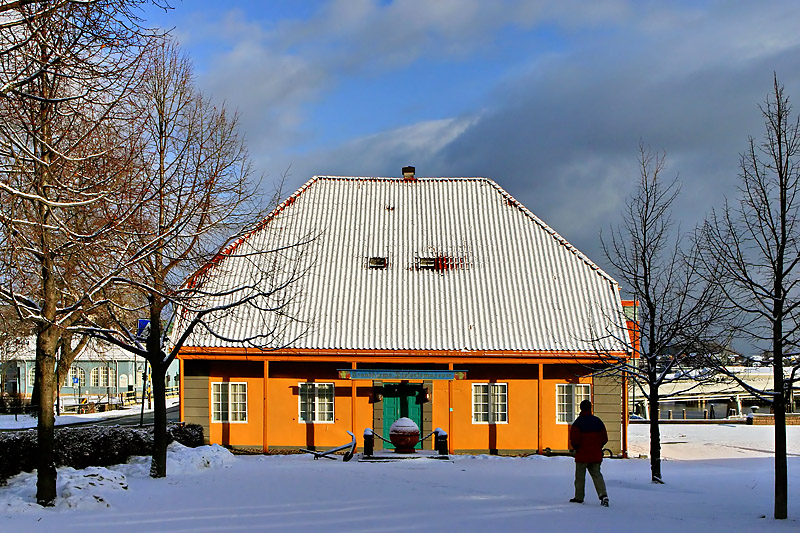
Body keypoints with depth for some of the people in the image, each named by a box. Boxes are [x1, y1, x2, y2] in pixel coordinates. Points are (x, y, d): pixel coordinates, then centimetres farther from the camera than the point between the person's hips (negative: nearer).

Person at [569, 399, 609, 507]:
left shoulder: (578, 422, -11)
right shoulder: (598, 421, 4)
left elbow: (574, 439, -15)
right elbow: (604, 438, 8)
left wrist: (575, 447, 5)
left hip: (582, 455, -4)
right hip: (596, 455, 4)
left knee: (580, 477, 9)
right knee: (596, 474, 9)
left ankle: (579, 498, 15)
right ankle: (603, 495, -10)